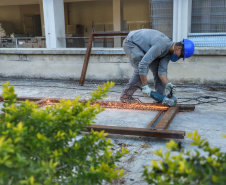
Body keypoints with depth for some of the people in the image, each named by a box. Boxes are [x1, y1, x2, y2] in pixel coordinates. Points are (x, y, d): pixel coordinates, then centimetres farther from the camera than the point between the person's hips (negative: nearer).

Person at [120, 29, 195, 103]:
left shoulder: (169, 52, -9)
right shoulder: (160, 45, -37)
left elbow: (162, 71, -11)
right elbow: (143, 64, -40)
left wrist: (168, 84, -29)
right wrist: (145, 86, -34)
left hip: (142, 45, 8)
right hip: (130, 43, -8)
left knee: (157, 68, -2)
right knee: (140, 69, -25)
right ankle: (125, 95, -12)